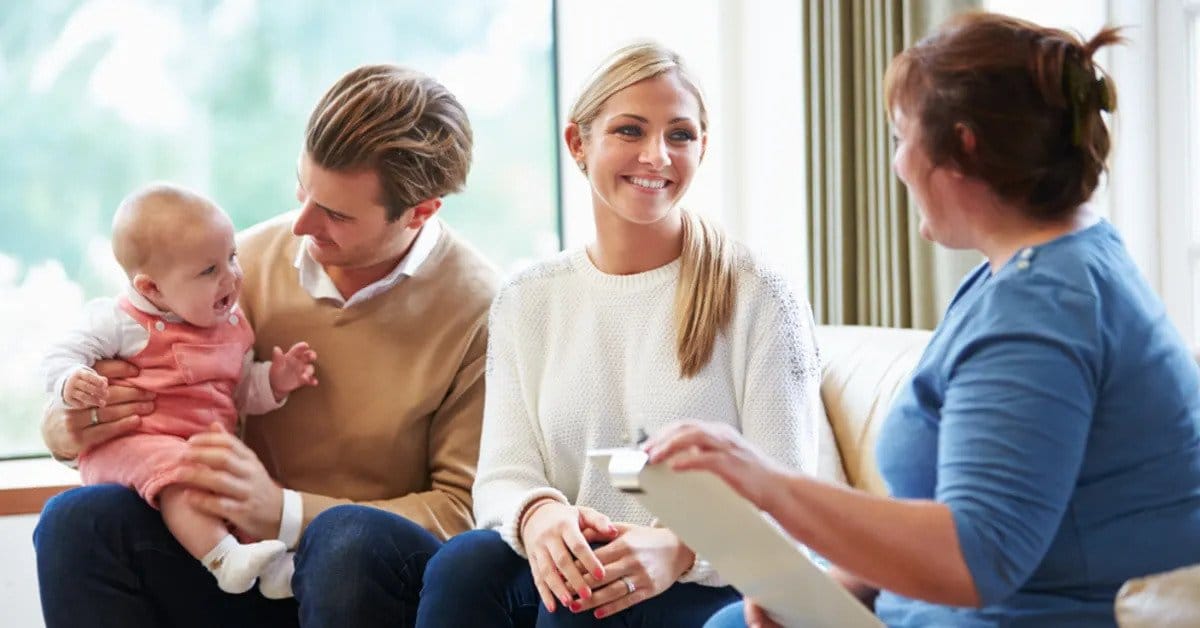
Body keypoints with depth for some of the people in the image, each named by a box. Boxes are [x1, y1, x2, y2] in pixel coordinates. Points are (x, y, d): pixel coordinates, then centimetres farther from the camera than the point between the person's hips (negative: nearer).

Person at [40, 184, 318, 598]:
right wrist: (72, 384, -27)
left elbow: (241, 391, 25)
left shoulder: (231, 325, 14)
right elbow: (64, 356, -5)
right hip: (130, 444, -7)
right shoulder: (120, 322, -6)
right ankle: (223, 557, -46)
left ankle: (273, 565, -7)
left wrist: (273, 382, 5)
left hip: (211, 447, 7)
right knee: (177, 468, -36)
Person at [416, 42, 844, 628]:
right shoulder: (526, 302, 10)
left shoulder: (758, 299, -2)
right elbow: (504, 473, 3)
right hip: (581, 568, 3)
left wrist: (682, 548, -29)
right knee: (464, 562, -28)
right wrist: (536, 514, -23)